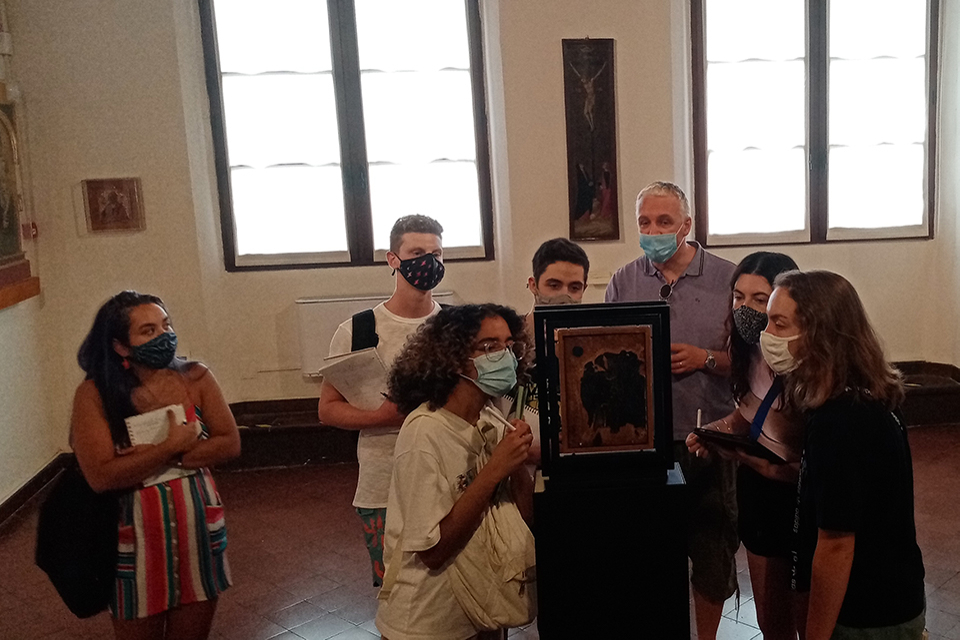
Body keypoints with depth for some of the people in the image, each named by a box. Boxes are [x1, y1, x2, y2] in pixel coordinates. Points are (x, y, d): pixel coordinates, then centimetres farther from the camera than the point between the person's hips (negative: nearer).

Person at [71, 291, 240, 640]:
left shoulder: (196, 378, -4)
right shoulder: (95, 395, -11)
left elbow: (230, 443, -7)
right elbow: (101, 476, -19)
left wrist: (168, 456, -18)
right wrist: (172, 446, -19)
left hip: (198, 528, 2)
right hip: (135, 536, -2)